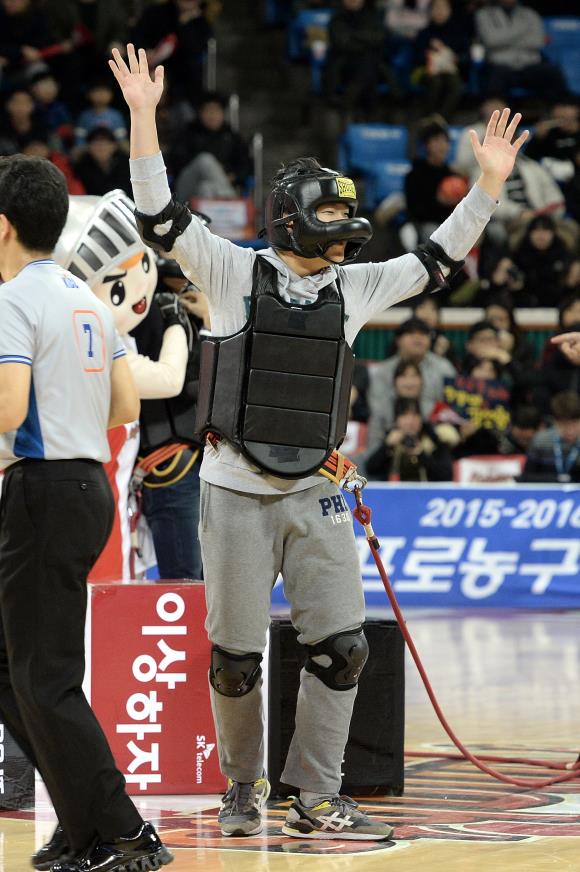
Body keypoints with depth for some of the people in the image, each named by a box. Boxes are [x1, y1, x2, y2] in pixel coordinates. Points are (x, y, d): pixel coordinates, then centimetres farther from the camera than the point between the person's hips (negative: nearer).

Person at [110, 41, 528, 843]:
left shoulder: (354, 288, 8)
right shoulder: (234, 273, -3)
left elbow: (436, 258, 12)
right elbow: (159, 213, -10)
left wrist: (490, 182, 3)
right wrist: (143, 116, -21)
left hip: (315, 497, 4)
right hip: (236, 495, -3)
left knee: (342, 646, -3)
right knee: (236, 656, 2)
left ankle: (315, 800, 7)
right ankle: (243, 786, 22)